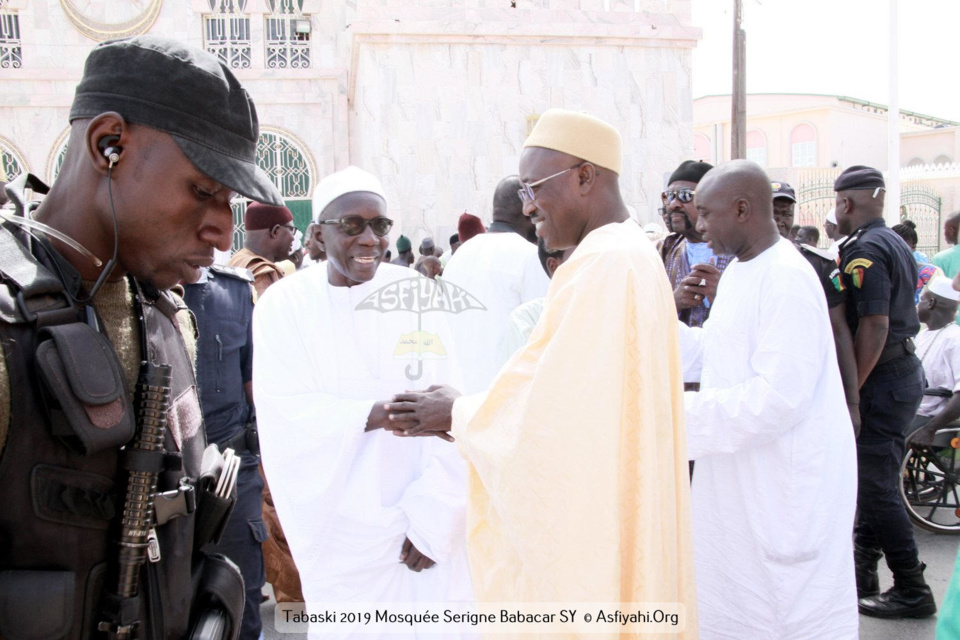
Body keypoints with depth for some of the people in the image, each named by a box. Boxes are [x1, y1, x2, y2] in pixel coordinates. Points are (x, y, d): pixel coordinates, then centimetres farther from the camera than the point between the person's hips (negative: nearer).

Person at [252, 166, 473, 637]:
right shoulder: (285, 306, -3)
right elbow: (287, 415, -11)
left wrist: (433, 517, -15)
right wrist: (380, 413, -23)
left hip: (423, 521, 1)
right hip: (338, 531, 0)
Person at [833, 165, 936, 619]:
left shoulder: (863, 250, -17)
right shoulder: (896, 244, 14)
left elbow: (874, 325, -24)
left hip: (882, 377, -10)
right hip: (906, 368, 10)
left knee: (877, 484, -3)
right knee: (871, 478, 18)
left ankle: (911, 590, 4)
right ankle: (862, 574, 29)